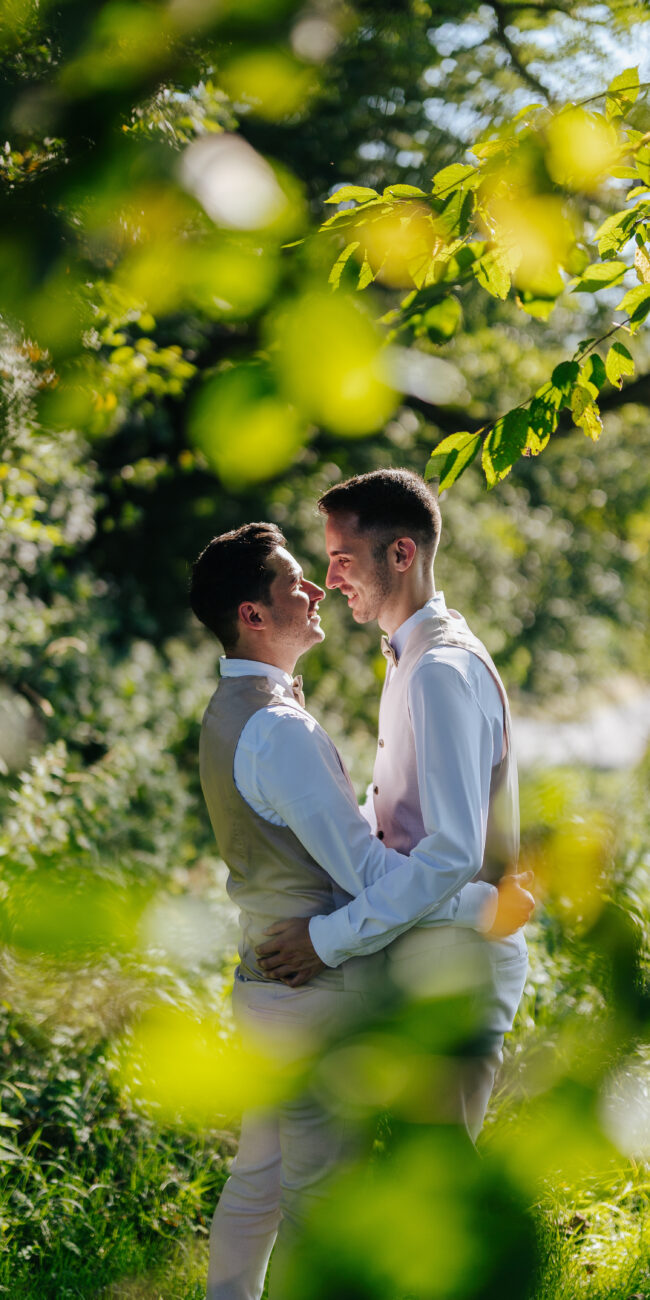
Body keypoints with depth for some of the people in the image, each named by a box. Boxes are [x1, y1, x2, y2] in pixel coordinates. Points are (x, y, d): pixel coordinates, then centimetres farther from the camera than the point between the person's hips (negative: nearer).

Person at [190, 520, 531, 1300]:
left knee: (259, 1177, 18)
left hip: (267, 974, 10)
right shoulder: (277, 730, -22)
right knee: (318, 1198, -2)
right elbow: (367, 870, -23)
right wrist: (487, 905, -15)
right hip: (319, 995, -10)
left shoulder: (233, 712, 11)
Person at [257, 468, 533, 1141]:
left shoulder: (443, 670, -19)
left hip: (452, 960, -11)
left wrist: (329, 937, -22)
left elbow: (453, 852, -26)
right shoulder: (413, 658, 15)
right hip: (424, 955, 11)